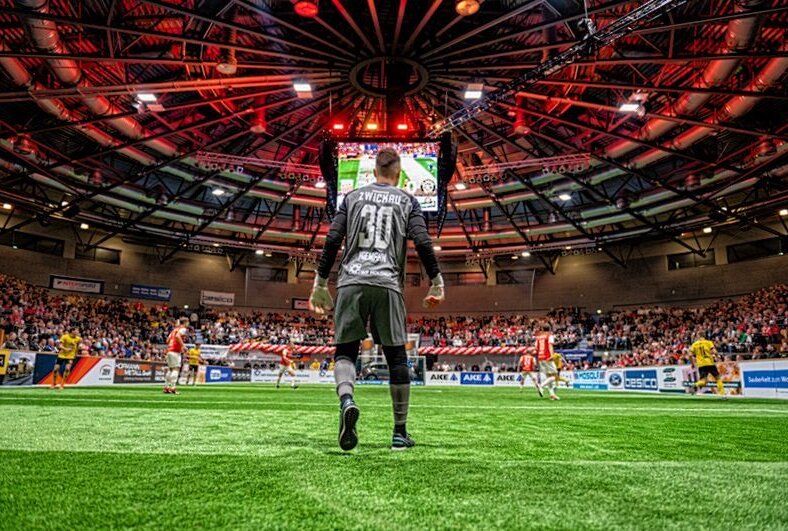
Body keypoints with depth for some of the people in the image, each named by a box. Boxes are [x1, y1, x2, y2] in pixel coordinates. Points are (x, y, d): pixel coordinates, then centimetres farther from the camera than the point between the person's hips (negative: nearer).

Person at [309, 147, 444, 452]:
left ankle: (346, 400, -23)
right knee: (396, 356, 7)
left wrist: (320, 283, 12)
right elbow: (422, 243, 0)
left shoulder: (353, 197, 16)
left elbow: (332, 240, 8)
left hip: (351, 282, 1)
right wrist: (436, 282, 6)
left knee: (346, 350, 8)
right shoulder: (407, 201, 13)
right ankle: (400, 432, 13)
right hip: (388, 284, 0)